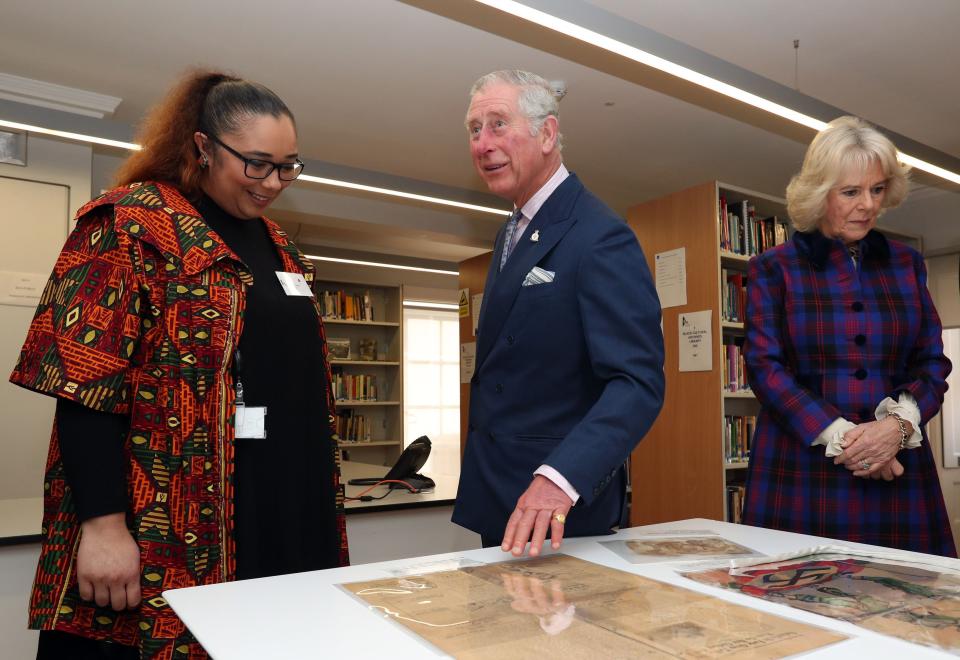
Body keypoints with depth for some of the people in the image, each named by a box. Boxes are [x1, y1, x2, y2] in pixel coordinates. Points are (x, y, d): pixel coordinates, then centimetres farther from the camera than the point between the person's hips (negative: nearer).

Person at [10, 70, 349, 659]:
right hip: (167, 535, -6)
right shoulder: (132, 223, -7)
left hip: (282, 515, 7)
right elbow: (84, 385, -14)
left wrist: (322, 496, 15)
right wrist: (102, 523, -18)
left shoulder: (280, 247, 14)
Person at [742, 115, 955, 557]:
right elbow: (765, 366, -5)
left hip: (897, 469, 3)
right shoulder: (773, 268, 2)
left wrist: (898, 424, -10)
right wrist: (838, 435, -15)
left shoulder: (906, 263, 12)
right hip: (803, 470, -3)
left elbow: (933, 363, 9)